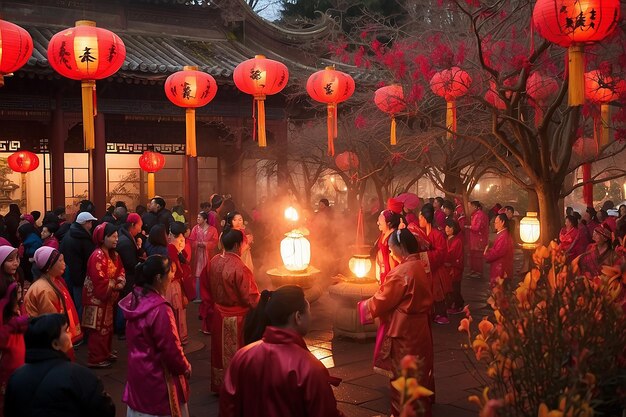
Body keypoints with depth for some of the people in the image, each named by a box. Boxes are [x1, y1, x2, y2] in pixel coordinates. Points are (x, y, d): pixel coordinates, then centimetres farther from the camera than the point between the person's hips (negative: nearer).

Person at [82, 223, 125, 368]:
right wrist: (115, 286, -16)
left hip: (108, 297, 9)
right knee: (99, 329, -1)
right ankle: (96, 359, 8)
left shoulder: (114, 254, 6)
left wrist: (120, 282, -10)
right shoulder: (98, 256, -24)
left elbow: (120, 270, 10)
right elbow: (100, 281, -28)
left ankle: (105, 353, 32)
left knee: (107, 327, 19)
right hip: (97, 298, -9)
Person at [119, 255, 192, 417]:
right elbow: (170, 348, -23)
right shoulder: (159, 309, -29)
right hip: (157, 374, -8)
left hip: (137, 368, 8)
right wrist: (185, 367, -5)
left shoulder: (135, 299, -3)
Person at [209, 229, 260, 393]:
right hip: (237, 318, -7)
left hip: (219, 314, 7)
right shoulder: (239, 268, -28)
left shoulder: (214, 261, -5)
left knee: (221, 351, 20)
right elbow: (251, 298, -21)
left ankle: (218, 385, 33)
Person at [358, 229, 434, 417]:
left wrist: (362, 307, 2)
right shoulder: (420, 266, 1)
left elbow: (382, 300, -16)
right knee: (418, 370, 22)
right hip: (420, 326, 9)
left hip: (404, 330, -9)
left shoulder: (401, 272, -25)